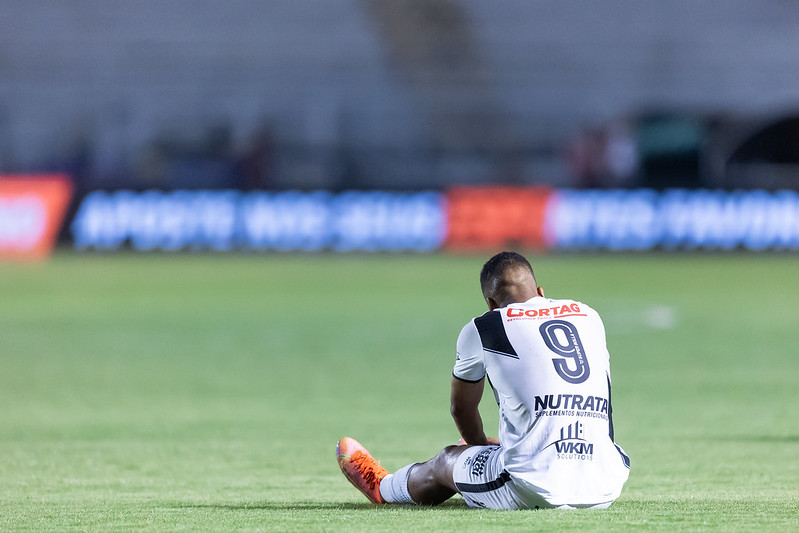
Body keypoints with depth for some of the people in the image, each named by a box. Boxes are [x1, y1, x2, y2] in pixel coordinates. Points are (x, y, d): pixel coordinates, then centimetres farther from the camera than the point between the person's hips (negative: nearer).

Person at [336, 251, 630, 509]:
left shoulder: (482, 329, 5)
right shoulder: (590, 317, 17)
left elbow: (462, 410, 23)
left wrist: (482, 446, 46)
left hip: (536, 488, -4)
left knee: (447, 462, 25)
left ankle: (383, 487, 54)